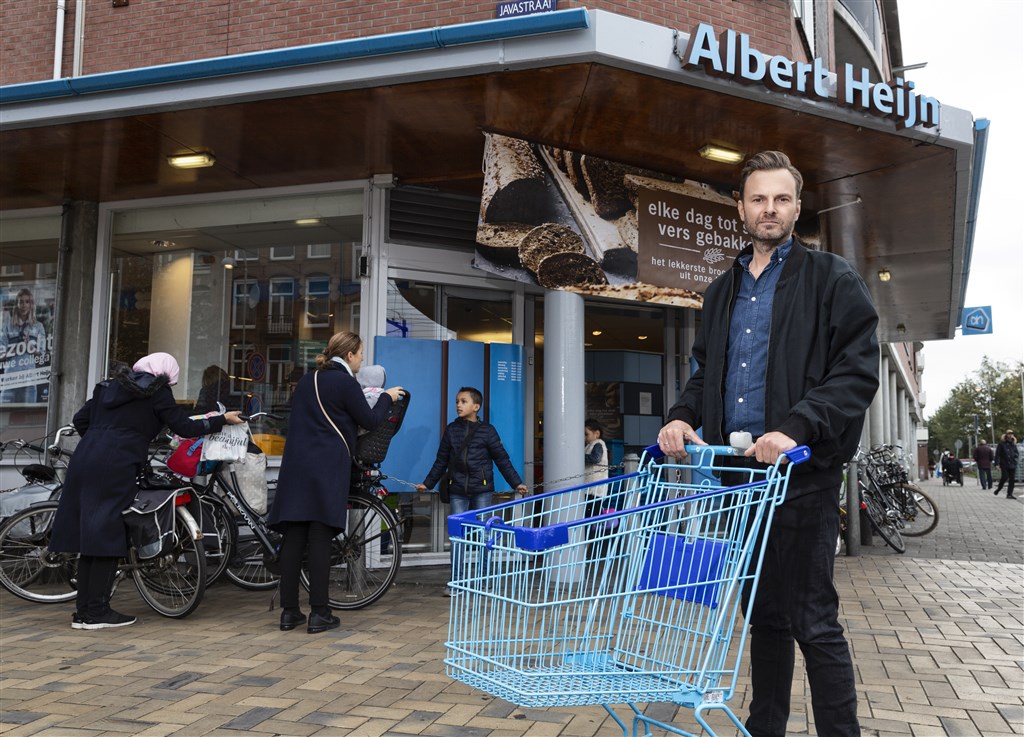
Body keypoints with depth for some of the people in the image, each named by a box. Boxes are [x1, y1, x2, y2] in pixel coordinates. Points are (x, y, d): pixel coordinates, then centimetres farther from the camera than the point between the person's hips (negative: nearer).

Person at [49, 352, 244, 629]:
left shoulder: (111, 385, 21)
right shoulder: (158, 392, 2)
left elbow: (80, 419, 20)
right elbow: (185, 428, 2)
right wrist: (223, 419, 11)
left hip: (83, 461, 7)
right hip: (115, 467, -7)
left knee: (91, 536, 11)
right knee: (108, 537, -1)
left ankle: (83, 610, 15)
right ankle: (97, 612, 2)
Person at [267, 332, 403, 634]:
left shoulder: (306, 380, 17)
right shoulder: (345, 382, -6)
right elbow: (370, 420, -1)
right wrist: (387, 397, 15)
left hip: (295, 466, 7)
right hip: (327, 468, -6)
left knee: (293, 537, 5)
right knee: (320, 538, -4)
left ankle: (289, 612, 9)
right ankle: (319, 614, 0)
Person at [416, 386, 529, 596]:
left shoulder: (487, 431, 1)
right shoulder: (451, 430, 8)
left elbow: (502, 459, 3)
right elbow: (441, 461, 15)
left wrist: (516, 483, -1)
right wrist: (427, 483, 13)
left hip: (482, 490, -2)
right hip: (458, 491, 2)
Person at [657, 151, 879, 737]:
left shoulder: (832, 280, 0)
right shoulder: (722, 291, 18)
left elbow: (858, 372, -9)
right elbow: (705, 371, 22)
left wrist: (796, 429, -22)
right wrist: (684, 417, 2)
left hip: (804, 473, -6)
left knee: (813, 620, -2)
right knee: (764, 615, 15)